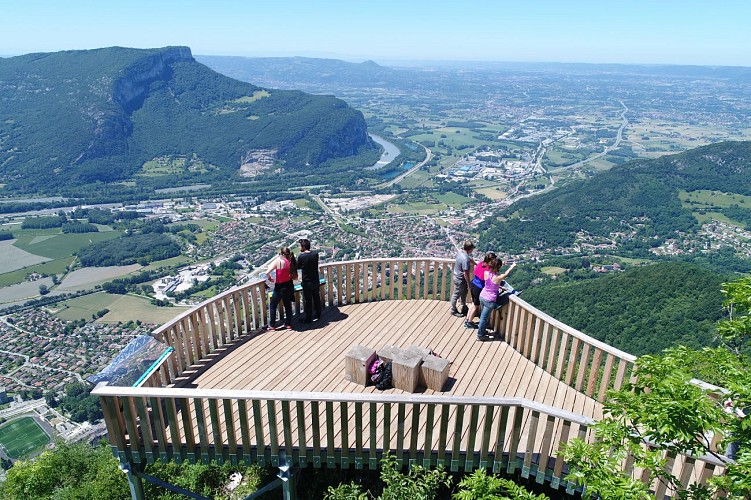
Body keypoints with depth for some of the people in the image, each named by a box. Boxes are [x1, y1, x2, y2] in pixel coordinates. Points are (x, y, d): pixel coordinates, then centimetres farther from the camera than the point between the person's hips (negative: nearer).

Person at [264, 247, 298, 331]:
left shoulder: (278, 261, -15)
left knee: (272, 306, 12)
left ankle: (271, 325, 17)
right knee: (288, 305, 18)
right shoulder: (291, 262, 0)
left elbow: (267, 272, -20)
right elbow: (295, 276, 2)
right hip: (289, 286, 5)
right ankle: (288, 324, 25)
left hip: (280, 287, -5)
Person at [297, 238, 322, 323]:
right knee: (316, 298, 21)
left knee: (308, 301, 8)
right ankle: (318, 315, 36)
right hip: (316, 281, 4)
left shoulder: (301, 257, -18)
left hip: (307, 282, -4)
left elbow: (298, 267, -2)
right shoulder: (315, 254, -8)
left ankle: (308, 319, 19)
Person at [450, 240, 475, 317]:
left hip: (458, 275, 9)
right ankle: (453, 310, 31)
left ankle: (464, 308, 44)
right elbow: (466, 274, -28)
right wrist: (469, 283, -15)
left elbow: (470, 259, 14)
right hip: (460, 279, -9)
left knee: (464, 293, 26)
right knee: (456, 295, 12)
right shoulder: (465, 259, -35)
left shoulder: (460, 251, -7)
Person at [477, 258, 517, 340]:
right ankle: (480, 335, 24)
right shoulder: (498, 278, -25)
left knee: (483, 315, 25)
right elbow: (506, 274, -4)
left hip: (482, 296, 6)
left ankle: (482, 330, 44)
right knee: (484, 317, 9)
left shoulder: (486, 273, -13)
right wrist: (512, 266, 13)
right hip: (489, 300, -6)